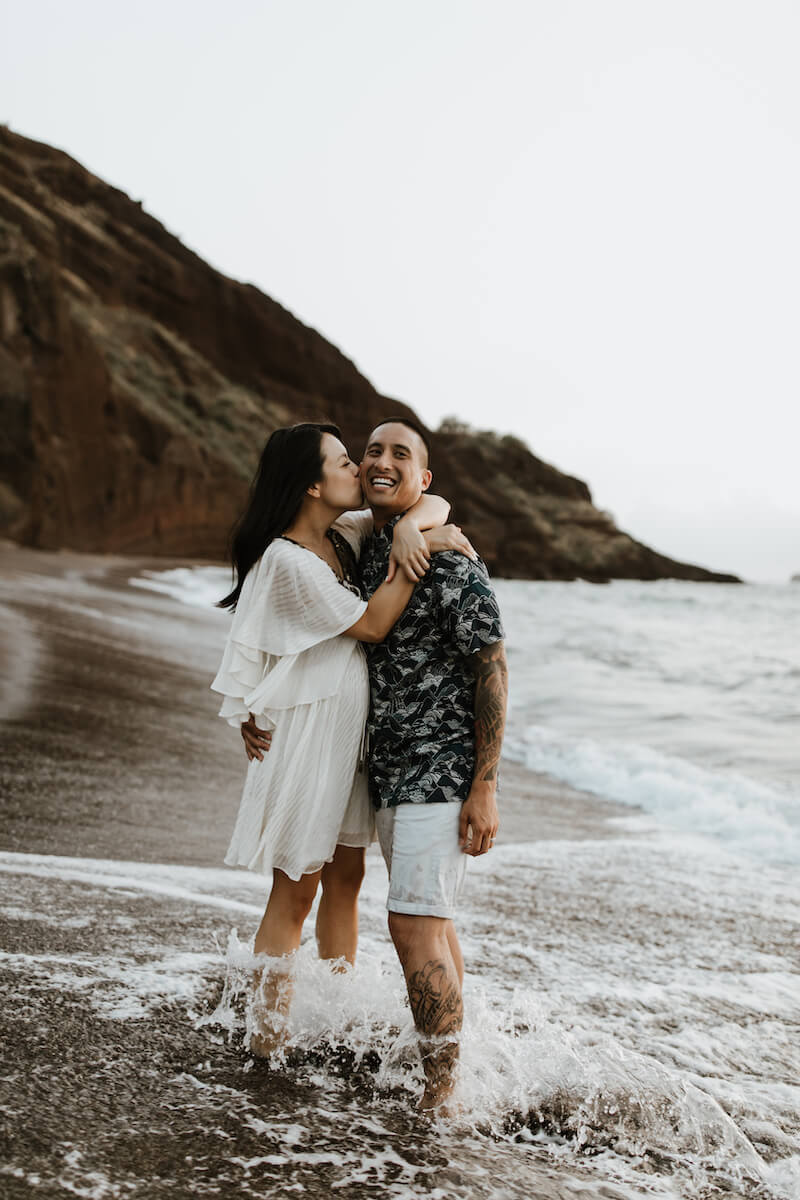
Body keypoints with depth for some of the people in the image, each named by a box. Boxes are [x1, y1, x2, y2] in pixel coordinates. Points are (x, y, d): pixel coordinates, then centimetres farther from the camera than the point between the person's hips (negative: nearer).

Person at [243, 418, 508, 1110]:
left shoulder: (449, 561, -14)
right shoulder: (357, 554, 10)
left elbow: (492, 671, -14)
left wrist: (485, 787, -17)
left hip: (444, 770, -8)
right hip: (389, 772, 8)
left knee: (414, 926, -13)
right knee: (429, 922, 16)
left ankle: (441, 1094, -2)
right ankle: (456, 1057, 30)